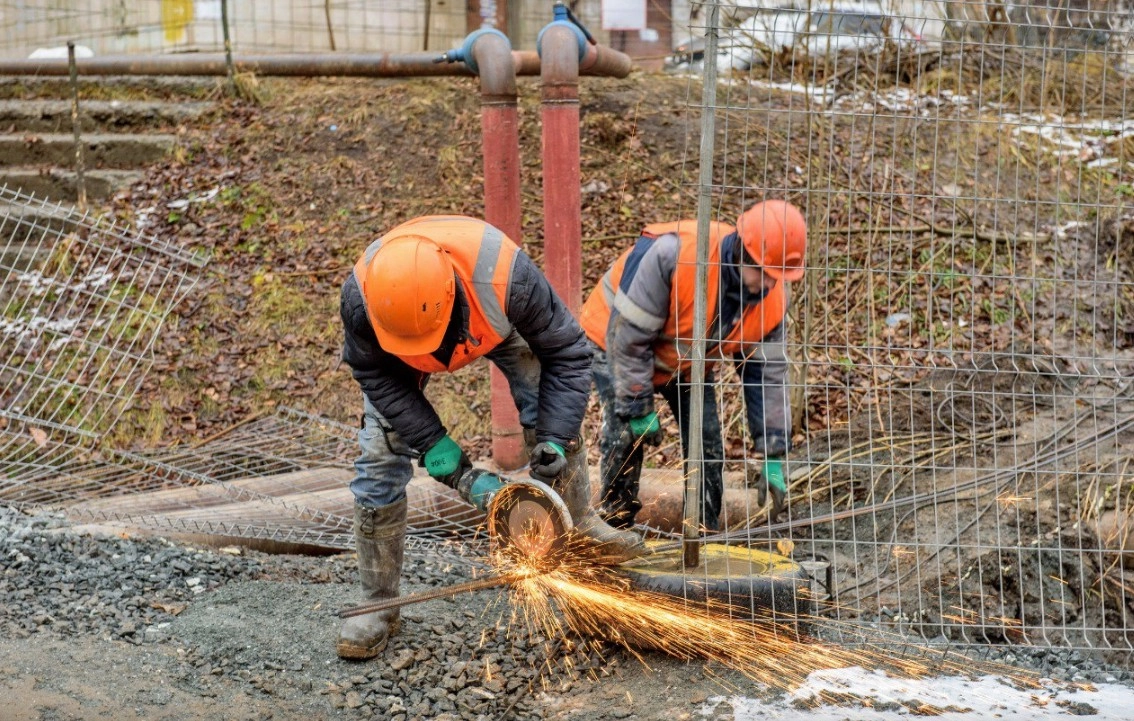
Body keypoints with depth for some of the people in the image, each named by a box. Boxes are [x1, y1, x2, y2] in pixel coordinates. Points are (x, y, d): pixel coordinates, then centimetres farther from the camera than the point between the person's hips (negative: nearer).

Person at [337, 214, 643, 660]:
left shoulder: (504, 273, -45)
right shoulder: (360, 297, -43)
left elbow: (567, 353, -30)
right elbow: (378, 378, -24)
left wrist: (554, 439, -36)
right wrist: (435, 445, -30)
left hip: (490, 321, 0)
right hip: (392, 357, 0)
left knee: (556, 414, -11)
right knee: (380, 458, -9)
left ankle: (583, 525, 14)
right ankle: (377, 606, 2)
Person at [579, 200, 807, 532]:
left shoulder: (773, 297, -21)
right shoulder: (673, 253, -40)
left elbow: (769, 374, -12)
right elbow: (627, 335, -32)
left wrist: (772, 458, -13)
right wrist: (638, 408, -25)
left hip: (689, 363, 5)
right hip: (617, 344, -5)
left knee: (707, 445, -2)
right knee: (626, 438, -15)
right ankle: (616, 532, 1)